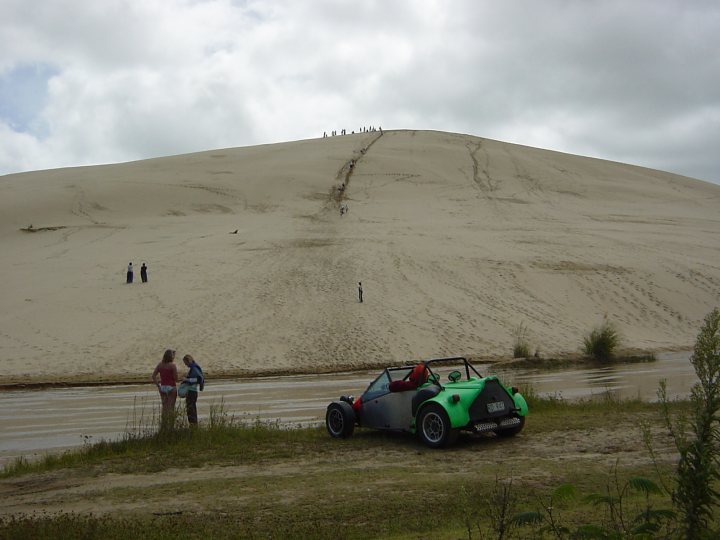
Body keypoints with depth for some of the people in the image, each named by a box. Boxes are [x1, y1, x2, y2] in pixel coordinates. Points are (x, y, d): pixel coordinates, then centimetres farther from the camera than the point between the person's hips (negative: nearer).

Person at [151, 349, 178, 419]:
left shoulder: (160, 365, 3)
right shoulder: (172, 365, -12)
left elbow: (153, 376, 0)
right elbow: (175, 378, -13)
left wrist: (158, 386, 4)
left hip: (162, 387, 5)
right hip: (171, 387, -5)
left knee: (164, 407, 14)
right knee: (171, 408, 3)